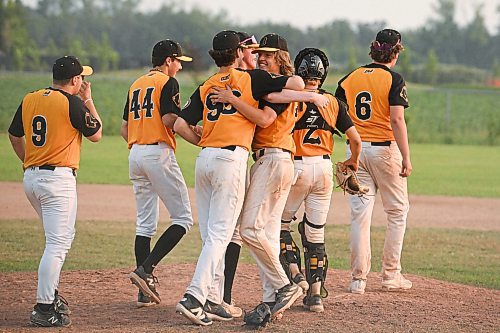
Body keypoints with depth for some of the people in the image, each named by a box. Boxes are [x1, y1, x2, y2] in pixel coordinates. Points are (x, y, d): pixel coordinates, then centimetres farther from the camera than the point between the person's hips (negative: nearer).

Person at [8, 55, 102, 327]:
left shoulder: (29, 100, 8)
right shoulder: (73, 103, -10)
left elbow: (14, 136, 18)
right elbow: (96, 134, 3)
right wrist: (88, 101, 10)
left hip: (31, 178, 8)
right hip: (58, 179, -8)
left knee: (62, 237, 23)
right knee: (57, 244, -8)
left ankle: (50, 294, 22)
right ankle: (44, 309, -12)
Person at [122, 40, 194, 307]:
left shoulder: (136, 85, 19)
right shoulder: (168, 82, -4)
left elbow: (124, 128, 18)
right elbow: (168, 119, -17)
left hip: (135, 154, 8)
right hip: (159, 153, -8)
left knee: (145, 223, 11)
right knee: (183, 218, -3)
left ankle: (145, 291, 8)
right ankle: (145, 269, -18)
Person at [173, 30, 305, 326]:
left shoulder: (205, 88, 14)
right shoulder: (252, 79, 2)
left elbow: (180, 125, 5)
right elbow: (297, 84, -3)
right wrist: (279, 98, 17)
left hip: (204, 158, 5)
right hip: (231, 159, -5)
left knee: (212, 236, 11)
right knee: (219, 235, -7)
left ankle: (212, 301, 9)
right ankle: (194, 297, -19)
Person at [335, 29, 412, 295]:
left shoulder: (350, 79, 7)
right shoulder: (393, 79, -7)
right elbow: (397, 120, -16)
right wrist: (406, 158, -15)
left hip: (355, 150, 4)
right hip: (385, 149, -4)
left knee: (360, 213, 5)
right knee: (397, 211, 10)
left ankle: (358, 278, 2)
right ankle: (391, 275, 9)